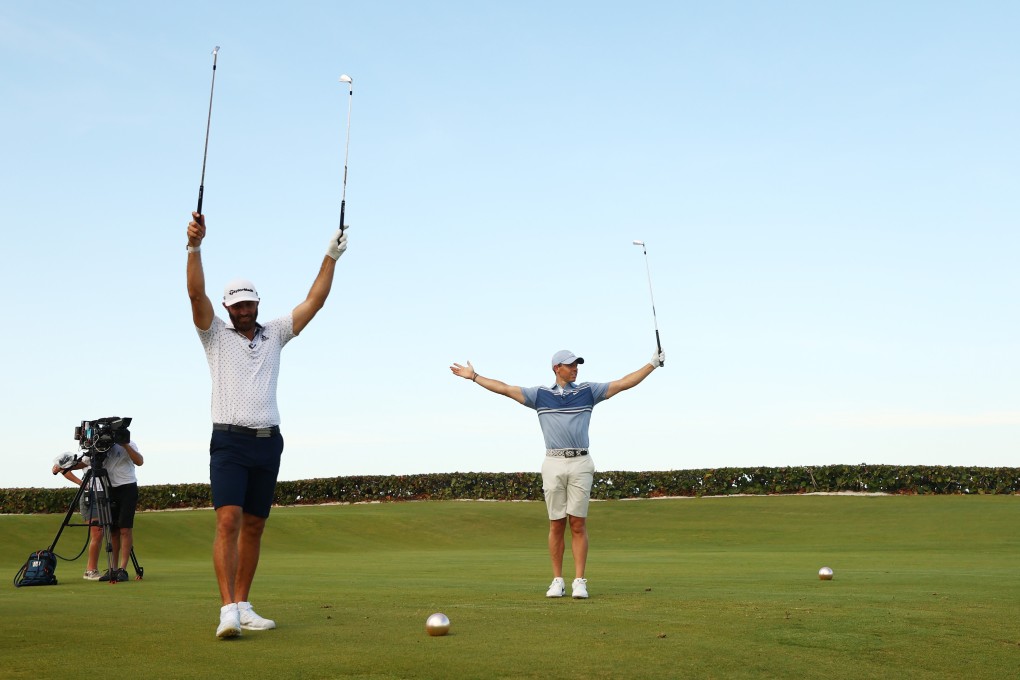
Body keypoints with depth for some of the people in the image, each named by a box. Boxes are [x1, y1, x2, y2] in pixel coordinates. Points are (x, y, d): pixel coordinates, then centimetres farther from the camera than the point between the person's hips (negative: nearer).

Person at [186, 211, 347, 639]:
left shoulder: (274, 335, 15)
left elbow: (314, 302, 11)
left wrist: (331, 257, 4)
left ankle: (243, 606, 15)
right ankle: (228, 610, -23)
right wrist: (194, 246, -25)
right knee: (228, 520, -18)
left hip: (268, 443, 4)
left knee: (253, 527, 7)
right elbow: (196, 293, -10)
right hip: (229, 442, -4)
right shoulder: (215, 335, 6)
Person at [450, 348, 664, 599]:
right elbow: (505, 389, 10)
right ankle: (557, 580, 10)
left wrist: (653, 364, 6)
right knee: (557, 524, 3)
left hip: (580, 464, 0)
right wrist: (474, 376, 9)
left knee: (578, 524, -2)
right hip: (553, 464, 0)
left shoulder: (588, 391, 10)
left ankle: (579, 581, 0)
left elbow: (624, 383, 9)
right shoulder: (540, 394, 9)